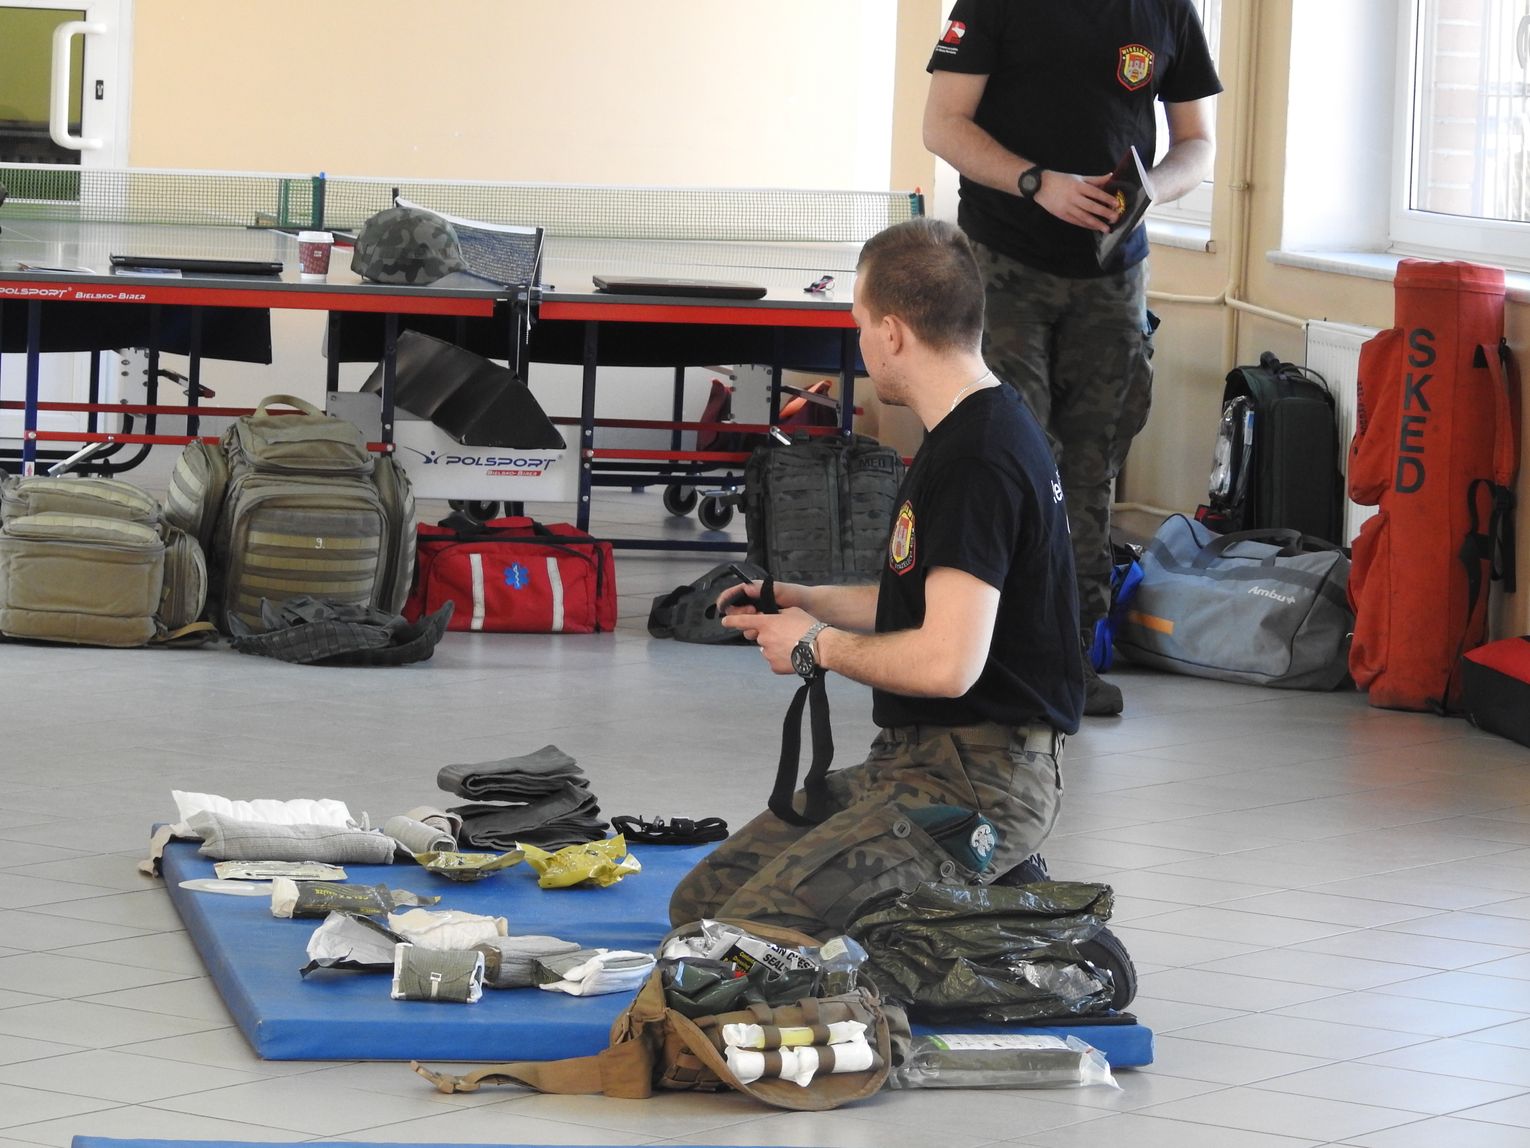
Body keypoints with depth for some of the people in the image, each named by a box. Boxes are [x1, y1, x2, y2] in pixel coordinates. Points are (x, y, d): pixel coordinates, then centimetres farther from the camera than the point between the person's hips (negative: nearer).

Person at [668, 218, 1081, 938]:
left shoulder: (978, 460, -20)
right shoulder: (984, 431, 15)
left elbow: (947, 662, -26)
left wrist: (818, 645, -9)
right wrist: (800, 602, 23)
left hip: (979, 783, -11)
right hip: (916, 762, 11)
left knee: (756, 933, -25)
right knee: (701, 902, 8)